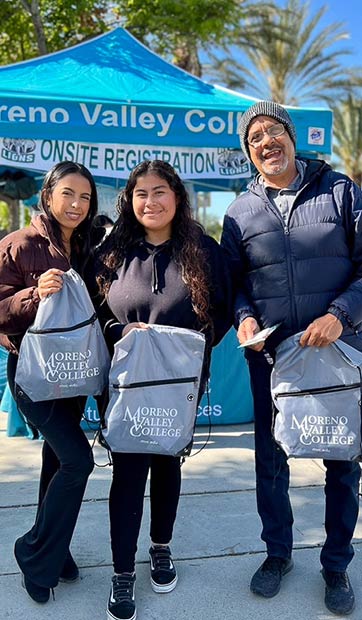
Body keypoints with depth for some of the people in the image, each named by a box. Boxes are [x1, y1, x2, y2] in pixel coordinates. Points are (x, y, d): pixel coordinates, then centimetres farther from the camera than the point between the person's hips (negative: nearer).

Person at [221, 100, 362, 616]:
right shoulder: (241, 212, 5)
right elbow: (232, 280, 11)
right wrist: (243, 316, -9)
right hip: (270, 356, 2)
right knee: (270, 459, 12)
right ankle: (278, 552, 35)